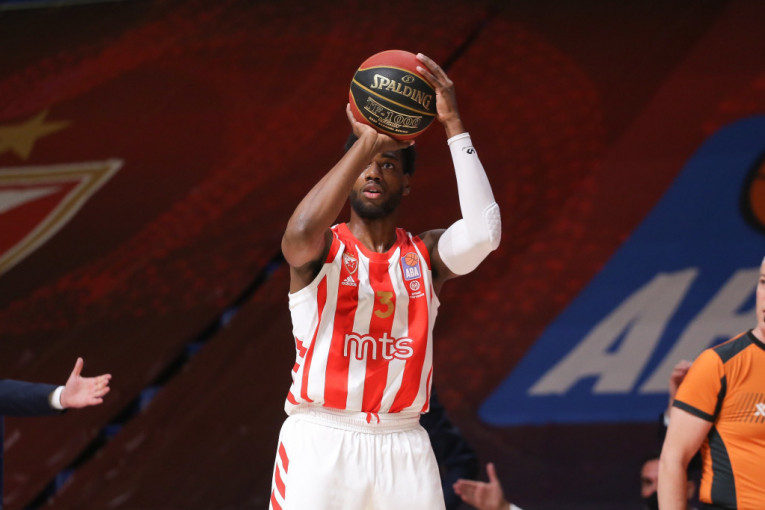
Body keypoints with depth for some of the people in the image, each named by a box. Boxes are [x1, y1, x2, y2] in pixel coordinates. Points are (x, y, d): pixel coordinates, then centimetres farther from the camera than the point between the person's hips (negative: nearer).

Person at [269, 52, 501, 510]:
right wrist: (366, 143, -18)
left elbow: (483, 233, -10)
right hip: (320, 441, -2)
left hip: (402, 446, 3)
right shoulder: (322, 249, 4)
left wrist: (453, 125, -11)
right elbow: (303, 233, -22)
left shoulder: (426, 255, 10)